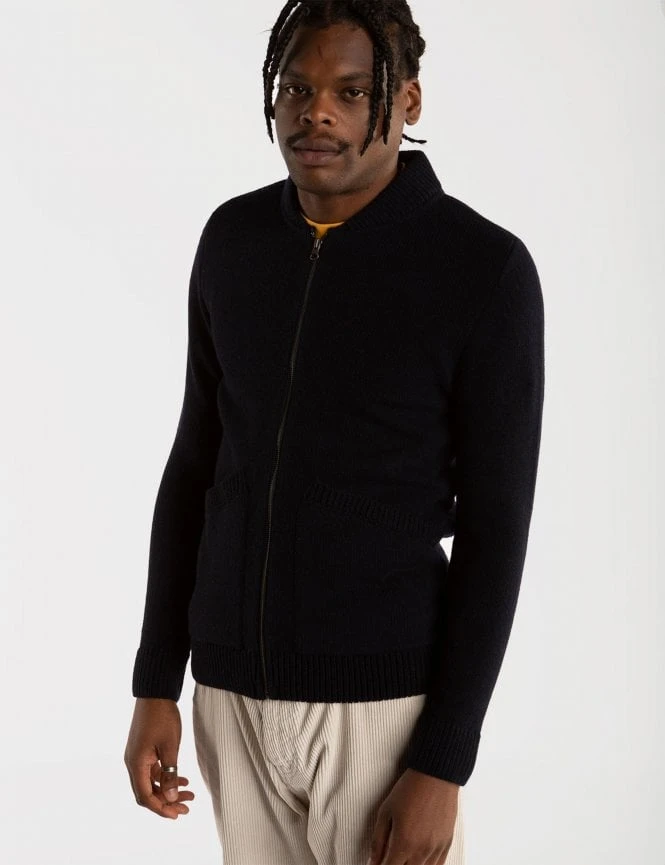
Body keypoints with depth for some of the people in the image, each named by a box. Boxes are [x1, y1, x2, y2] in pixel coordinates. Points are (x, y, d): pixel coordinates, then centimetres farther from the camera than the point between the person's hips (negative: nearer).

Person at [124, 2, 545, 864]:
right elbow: (196, 462, 9)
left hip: (386, 697, -4)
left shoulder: (485, 268, -13)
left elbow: (495, 530, -11)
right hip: (234, 690, 5)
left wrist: (443, 764, -13)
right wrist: (155, 684, 7)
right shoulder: (233, 240, 2)